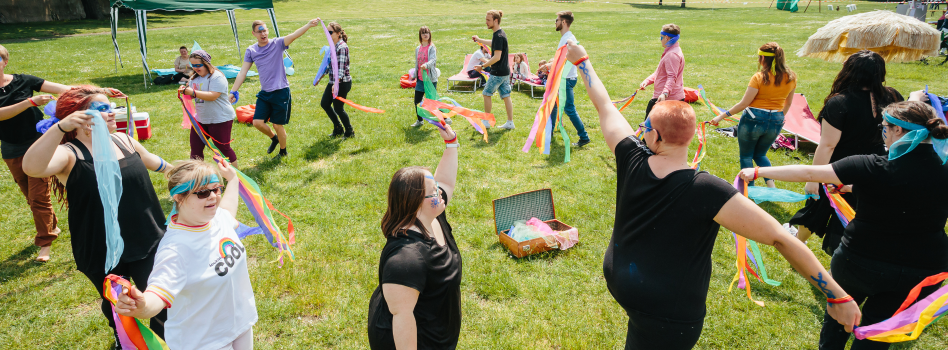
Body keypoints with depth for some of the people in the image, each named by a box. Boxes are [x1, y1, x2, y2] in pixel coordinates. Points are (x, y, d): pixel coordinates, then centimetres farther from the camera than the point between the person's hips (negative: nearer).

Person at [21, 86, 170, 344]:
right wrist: (60, 128, -49)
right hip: (103, 253, -3)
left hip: (146, 242, 3)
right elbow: (31, 167, -37)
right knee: (116, 306, 19)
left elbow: (154, 162, 22)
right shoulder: (69, 154, -15)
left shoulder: (124, 141, 2)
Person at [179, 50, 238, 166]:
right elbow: (192, 95, 19)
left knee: (223, 147, 1)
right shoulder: (194, 77, 11)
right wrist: (185, 91, -3)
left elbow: (213, 96, -27)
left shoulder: (217, 77, -16)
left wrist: (193, 92, -28)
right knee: (195, 147, 7)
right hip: (201, 119, 8)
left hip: (220, 119, -8)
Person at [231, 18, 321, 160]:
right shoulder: (251, 50, 4)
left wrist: (308, 25, -41)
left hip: (281, 92, -4)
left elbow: (293, 36, -24)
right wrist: (233, 91, 4)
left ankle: (283, 151, 28)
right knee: (258, 123, -2)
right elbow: (243, 72, 7)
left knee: (278, 125, 3)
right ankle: (274, 138, 30)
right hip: (264, 93, 4)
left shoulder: (277, 44, -6)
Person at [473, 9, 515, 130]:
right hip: (505, 71, 9)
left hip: (498, 72, -9)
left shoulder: (498, 36, -19)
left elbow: (497, 57, -24)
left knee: (487, 94, 4)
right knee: (506, 96, 10)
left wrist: (483, 66, -19)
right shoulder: (500, 34, 11)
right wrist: (479, 40, 44)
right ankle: (510, 123, 12)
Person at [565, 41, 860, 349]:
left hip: (616, 279, 4)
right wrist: (838, 297, -16)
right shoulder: (708, 192, -25)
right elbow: (780, 239, -24)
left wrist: (582, 62, 14)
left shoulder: (632, 161, -15)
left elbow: (604, 106, -1)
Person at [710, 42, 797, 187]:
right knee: (760, 154, 24)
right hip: (776, 123, 6)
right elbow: (787, 104, 13)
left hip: (753, 119, -5)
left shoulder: (759, 77, -15)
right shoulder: (791, 77, 2)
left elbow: (744, 103, -15)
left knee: (746, 155, 12)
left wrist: (722, 115, -9)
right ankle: (771, 183, 4)